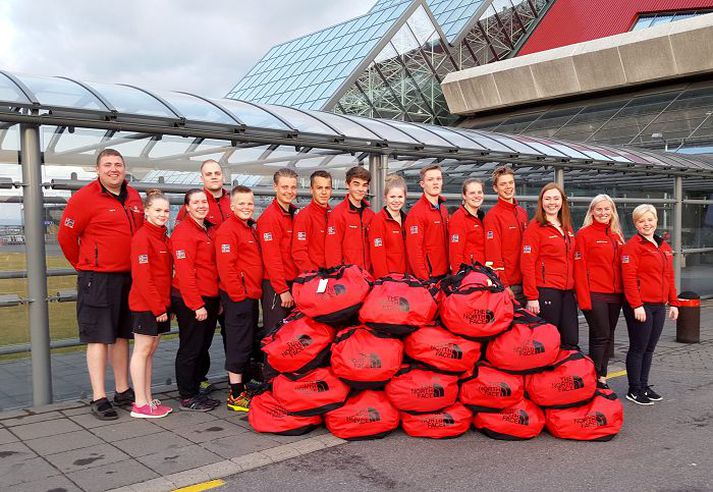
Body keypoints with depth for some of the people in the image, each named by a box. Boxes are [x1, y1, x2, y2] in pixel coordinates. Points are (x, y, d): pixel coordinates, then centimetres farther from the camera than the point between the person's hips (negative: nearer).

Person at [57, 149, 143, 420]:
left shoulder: (134, 197, 9)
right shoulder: (84, 197, -9)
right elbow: (66, 235, -4)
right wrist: (83, 265, 6)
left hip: (129, 278, 6)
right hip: (97, 280, -6)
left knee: (122, 335, 13)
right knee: (99, 337, -2)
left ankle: (123, 391, 24)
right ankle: (99, 398, 5)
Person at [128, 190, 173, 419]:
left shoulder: (163, 237, 13)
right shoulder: (142, 237, -12)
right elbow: (142, 277, -17)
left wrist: (167, 304, 11)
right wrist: (158, 307, -17)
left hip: (160, 304, 8)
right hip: (145, 305, -8)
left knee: (150, 350, 12)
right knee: (143, 350, -1)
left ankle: (147, 399, 20)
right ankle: (141, 405, 6)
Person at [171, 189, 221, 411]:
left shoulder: (209, 230, 15)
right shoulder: (183, 231, -13)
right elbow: (184, 272, -18)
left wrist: (218, 299, 14)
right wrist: (196, 305, -19)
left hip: (210, 300, 9)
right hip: (191, 301, -9)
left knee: (203, 347, 15)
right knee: (190, 349, 1)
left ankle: (195, 391, 28)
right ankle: (187, 398, 12)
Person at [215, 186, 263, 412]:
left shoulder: (250, 228, 16)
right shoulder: (227, 230, -13)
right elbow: (226, 267, -20)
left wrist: (255, 291, 16)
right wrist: (238, 294, -20)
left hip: (251, 295, 9)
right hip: (238, 297, -9)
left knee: (248, 343, 15)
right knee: (239, 345, -4)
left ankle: (240, 387, 26)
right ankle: (236, 396, 3)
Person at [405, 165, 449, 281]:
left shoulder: (444, 209, 12)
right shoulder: (416, 212, -12)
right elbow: (414, 249, -16)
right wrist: (424, 278, -19)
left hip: (444, 274, 7)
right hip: (427, 276, -7)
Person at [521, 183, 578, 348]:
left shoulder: (567, 227, 15)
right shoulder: (535, 227, -5)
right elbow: (527, 264, -10)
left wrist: (575, 288, 12)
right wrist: (531, 297, -15)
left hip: (567, 291, 6)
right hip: (546, 290, -6)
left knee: (571, 341, 5)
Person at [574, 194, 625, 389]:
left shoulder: (616, 236, 15)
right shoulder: (584, 234, -5)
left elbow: (621, 267, 17)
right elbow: (579, 269, -9)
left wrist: (623, 293, 10)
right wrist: (584, 298, -14)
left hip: (614, 295, 6)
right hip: (594, 295, -6)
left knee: (608, 337, 10)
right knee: (601, 336, -6)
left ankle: (602, 379, 20)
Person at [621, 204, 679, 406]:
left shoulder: (664, 247, 15)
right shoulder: (632, 246, -9)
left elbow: (669, 276, 19)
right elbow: (629, 277, -16)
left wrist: (673, 303, 14)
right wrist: (636, 305, -20)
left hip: (658, 306, 7)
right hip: (640, 306, -7)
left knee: (649, 348, 14)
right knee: (638, 348, -1)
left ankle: (644, 386, 25)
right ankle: (634, 390, 9)